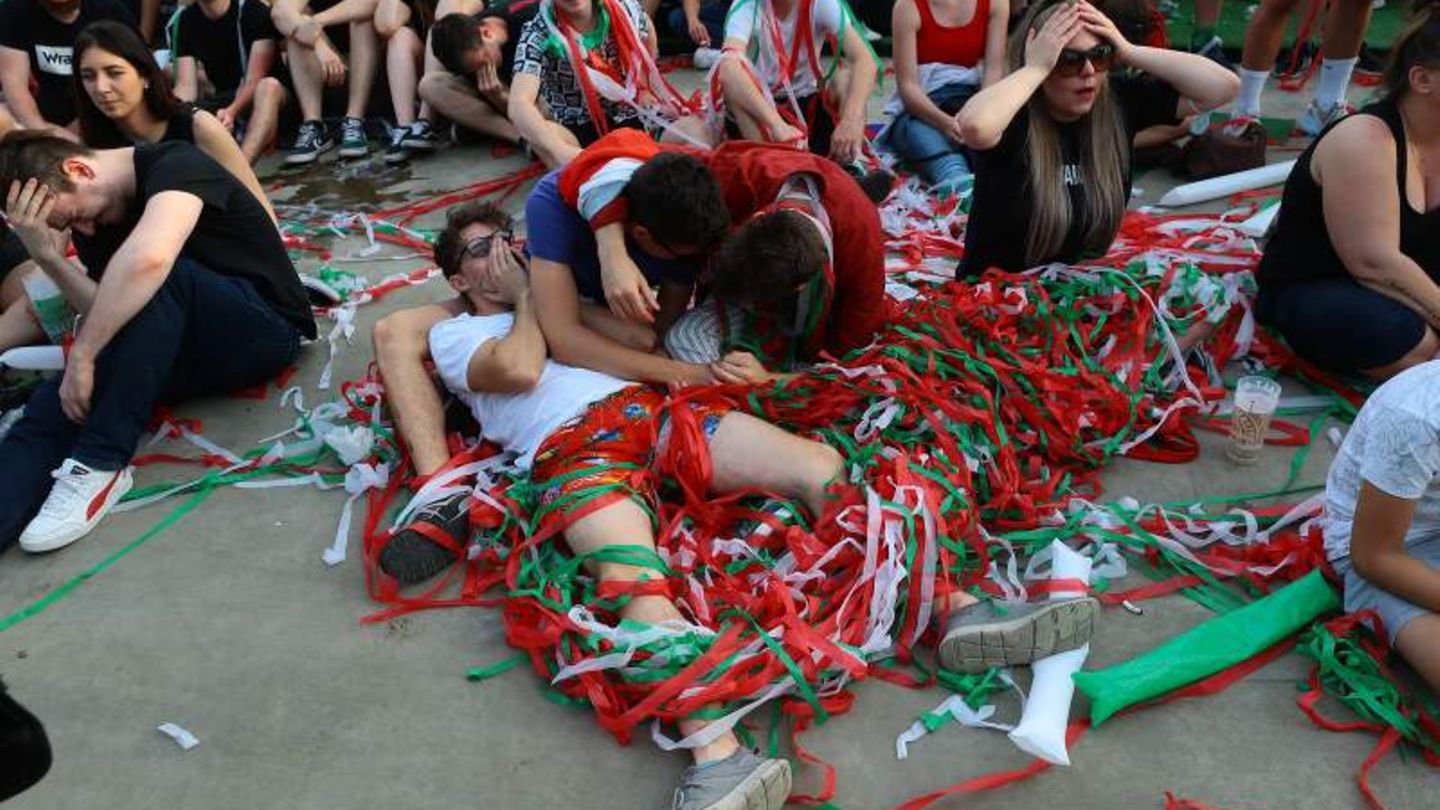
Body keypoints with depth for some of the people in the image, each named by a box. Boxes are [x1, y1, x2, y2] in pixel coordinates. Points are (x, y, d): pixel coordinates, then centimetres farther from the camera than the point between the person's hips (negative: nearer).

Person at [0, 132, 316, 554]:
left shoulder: (176, 166, -15)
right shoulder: (97, 222, 10)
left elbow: (148, 257, -37)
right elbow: (110, 315, -1)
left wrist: (81, 354, -30)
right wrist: (46, 255, -13)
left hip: (265, 330, -7)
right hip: (190, 350, 7)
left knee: (160, 278, -36)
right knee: (52, 404, -18)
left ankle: (99, 463, -31)